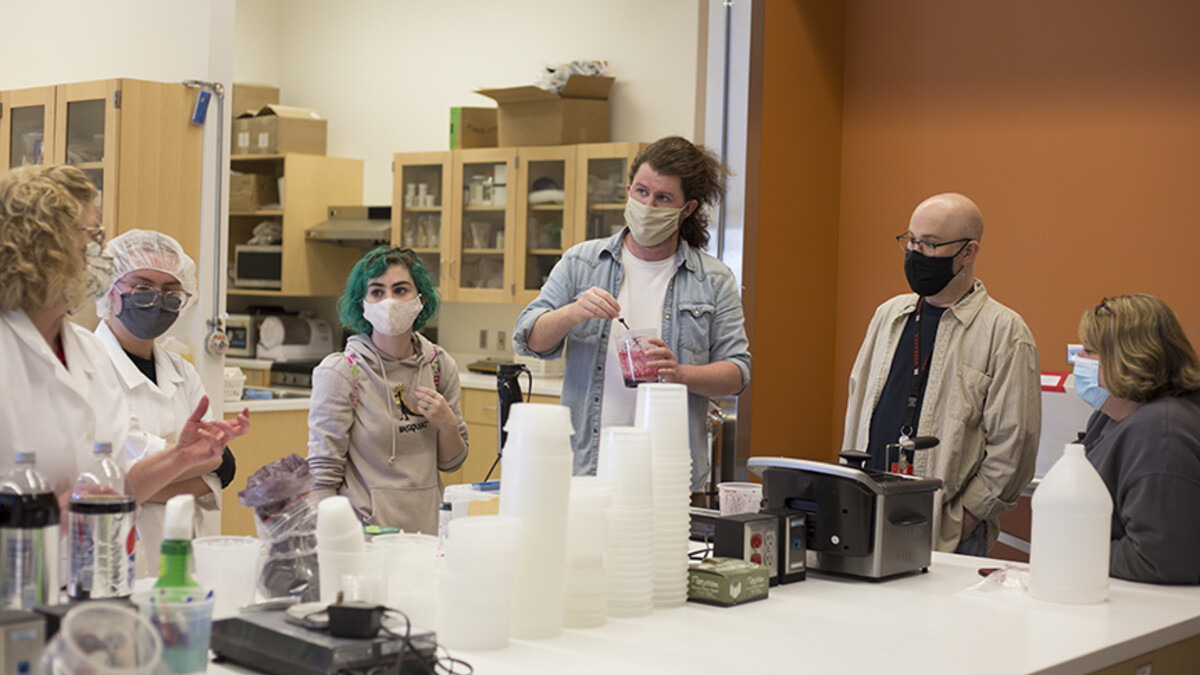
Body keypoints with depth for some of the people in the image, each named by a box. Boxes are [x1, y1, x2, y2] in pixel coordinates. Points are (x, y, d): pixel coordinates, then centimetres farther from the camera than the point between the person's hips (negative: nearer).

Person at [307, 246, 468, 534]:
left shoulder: (440, 365, 1)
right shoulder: (338, 372, -11)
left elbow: (451, 462, 10)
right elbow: (323, 473, -9)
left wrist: (447, 424, -8)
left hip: (427, 530, 4)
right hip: (363, 532, -4)